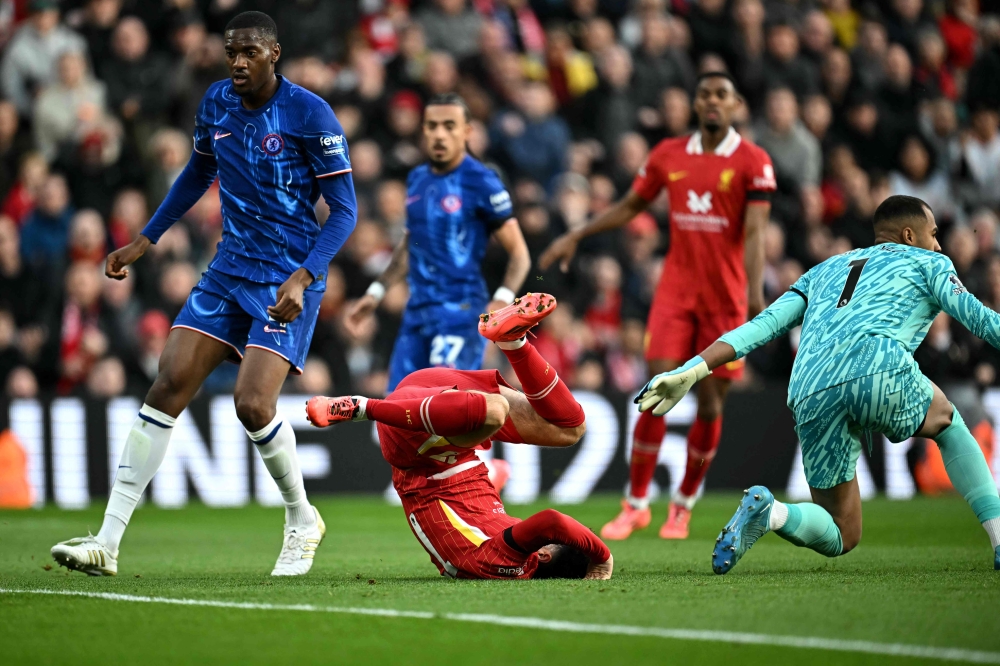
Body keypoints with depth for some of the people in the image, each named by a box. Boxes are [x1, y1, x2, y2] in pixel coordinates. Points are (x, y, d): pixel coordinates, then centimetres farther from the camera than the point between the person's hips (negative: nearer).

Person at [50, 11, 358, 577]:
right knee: (169, 387, -7)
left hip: (288, 280, -6)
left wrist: (303, 277, -23)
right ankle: (107, 543, -8)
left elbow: (345, 210, -11)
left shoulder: (309, 114, -13)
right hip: (230, 270, 6)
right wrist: (145, 241, 22)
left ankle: (302, 520, 10)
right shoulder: (216, 104, 5)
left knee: (253, 403, -19)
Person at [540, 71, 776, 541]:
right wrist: (575, 237, 18)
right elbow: (630, 206, 20)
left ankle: (683, 505, 20)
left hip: (725, 298, -2)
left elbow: (754, 232, -14)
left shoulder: (753, 162, -5)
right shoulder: (668, 155, 6)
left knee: (709, 404, 3)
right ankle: (636, 503, 0)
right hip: (675, 290, 2)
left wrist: (755, 292, -27)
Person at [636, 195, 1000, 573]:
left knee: (839, 537, 15)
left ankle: (768, 512, -17)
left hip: (811, 396, 4)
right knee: (949, 423, 30)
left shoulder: (826, 270, 36)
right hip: (879, 367, -4)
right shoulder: (926, 262, 25)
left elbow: (763, 325, 26)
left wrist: (691, 371, 20)